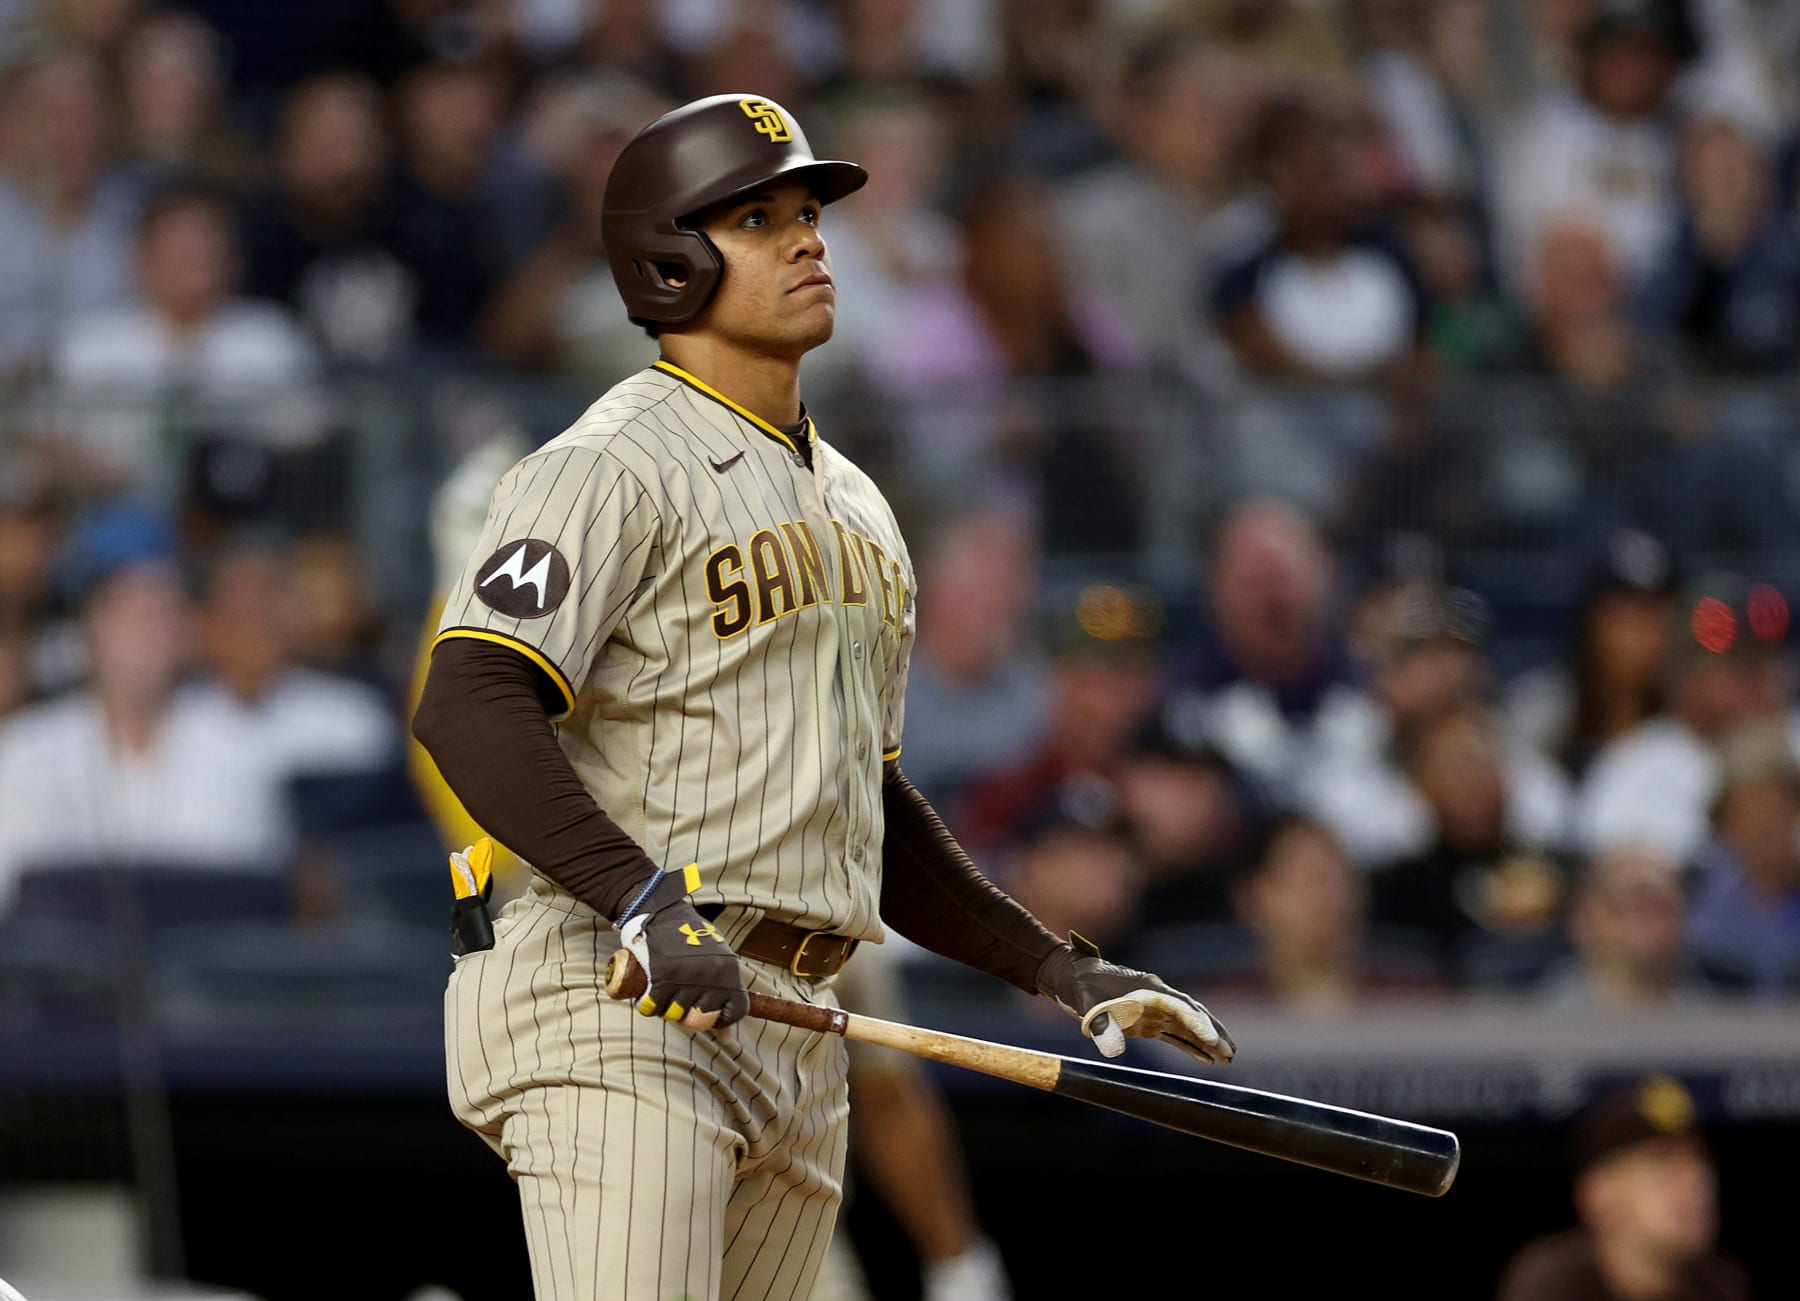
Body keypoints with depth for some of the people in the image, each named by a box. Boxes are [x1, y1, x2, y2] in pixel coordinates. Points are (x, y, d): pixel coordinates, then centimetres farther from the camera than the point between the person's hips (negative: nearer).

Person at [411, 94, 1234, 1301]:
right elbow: (470, 706, -19)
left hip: (797, 1042, 8)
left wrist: (1063, 970, 22)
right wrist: (642, 901, -31)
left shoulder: (857, 511, 23)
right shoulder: (613, 470, -5)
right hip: (619, 1013, -8)